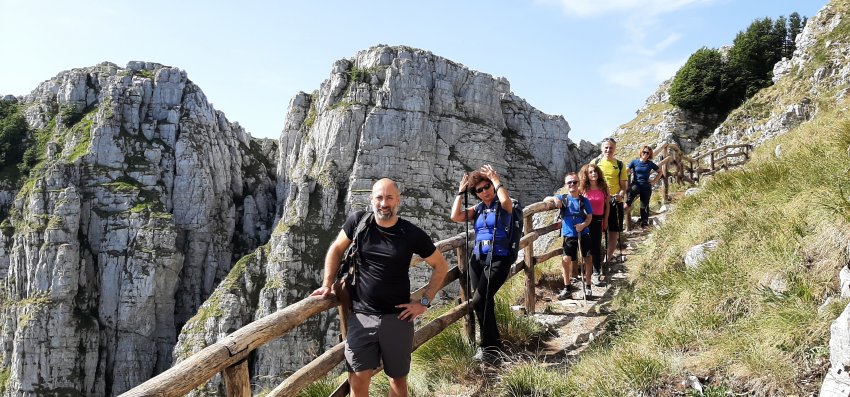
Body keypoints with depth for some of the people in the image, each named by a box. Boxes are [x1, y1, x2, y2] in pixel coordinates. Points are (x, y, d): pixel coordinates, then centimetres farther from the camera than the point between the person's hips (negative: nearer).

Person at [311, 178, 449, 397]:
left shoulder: (412, 234, -7)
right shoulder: (358, 221, -5)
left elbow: (440, 265, 4)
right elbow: (337, 249, 11)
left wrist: (424, 301, -1)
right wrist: (327, 285, 6)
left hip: (397, 317, 0)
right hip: (361, 315, 0)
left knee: (398, 378, 13)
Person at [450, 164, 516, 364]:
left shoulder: (502, 206, 1)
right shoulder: (478, 209, 14)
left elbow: (506, 201, -25)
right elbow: (455, 216, 1)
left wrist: (495, 179, -13)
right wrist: (461, 192, 4)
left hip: (499, 260, -6)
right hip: (478, 259, 6)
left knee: (479, 301, -16)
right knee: (485, 303, 9)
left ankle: (489, 347, -3)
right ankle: (493, 346, 22)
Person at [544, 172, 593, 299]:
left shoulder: (584, 200, 0)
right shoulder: (562, 198, 0)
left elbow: (589, 217, 1)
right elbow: (545, 200, -2)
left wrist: (583, 224, -19)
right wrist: (553, 198, -23)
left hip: (583, 234, 1)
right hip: (569, 235, -1)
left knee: (588, 259, 7)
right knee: (566, 260, -7)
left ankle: (588, 286, 22)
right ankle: (567, 288, 7)